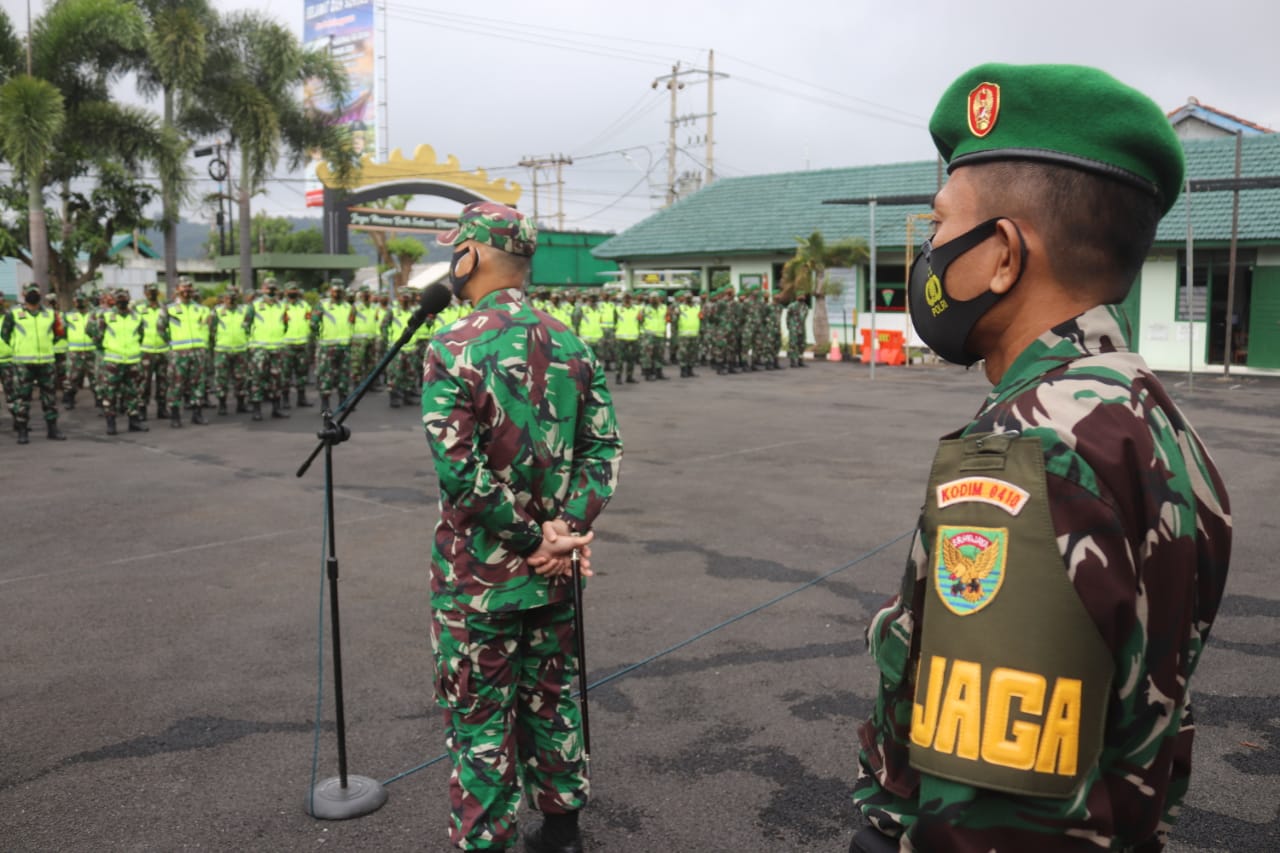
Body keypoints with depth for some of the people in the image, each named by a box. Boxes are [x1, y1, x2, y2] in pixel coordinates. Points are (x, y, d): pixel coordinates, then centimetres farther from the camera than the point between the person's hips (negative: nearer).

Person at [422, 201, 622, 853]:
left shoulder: (452, 351, -16)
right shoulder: (571, 345, 2)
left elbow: (460, 472, -23)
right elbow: (604, 447, -2)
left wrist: (538, 536, -15)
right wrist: (569, 528, -10)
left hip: (478, 577, -5)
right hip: (555, 575, 6)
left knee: (480, 722, 9)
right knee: (551, 699, 21)